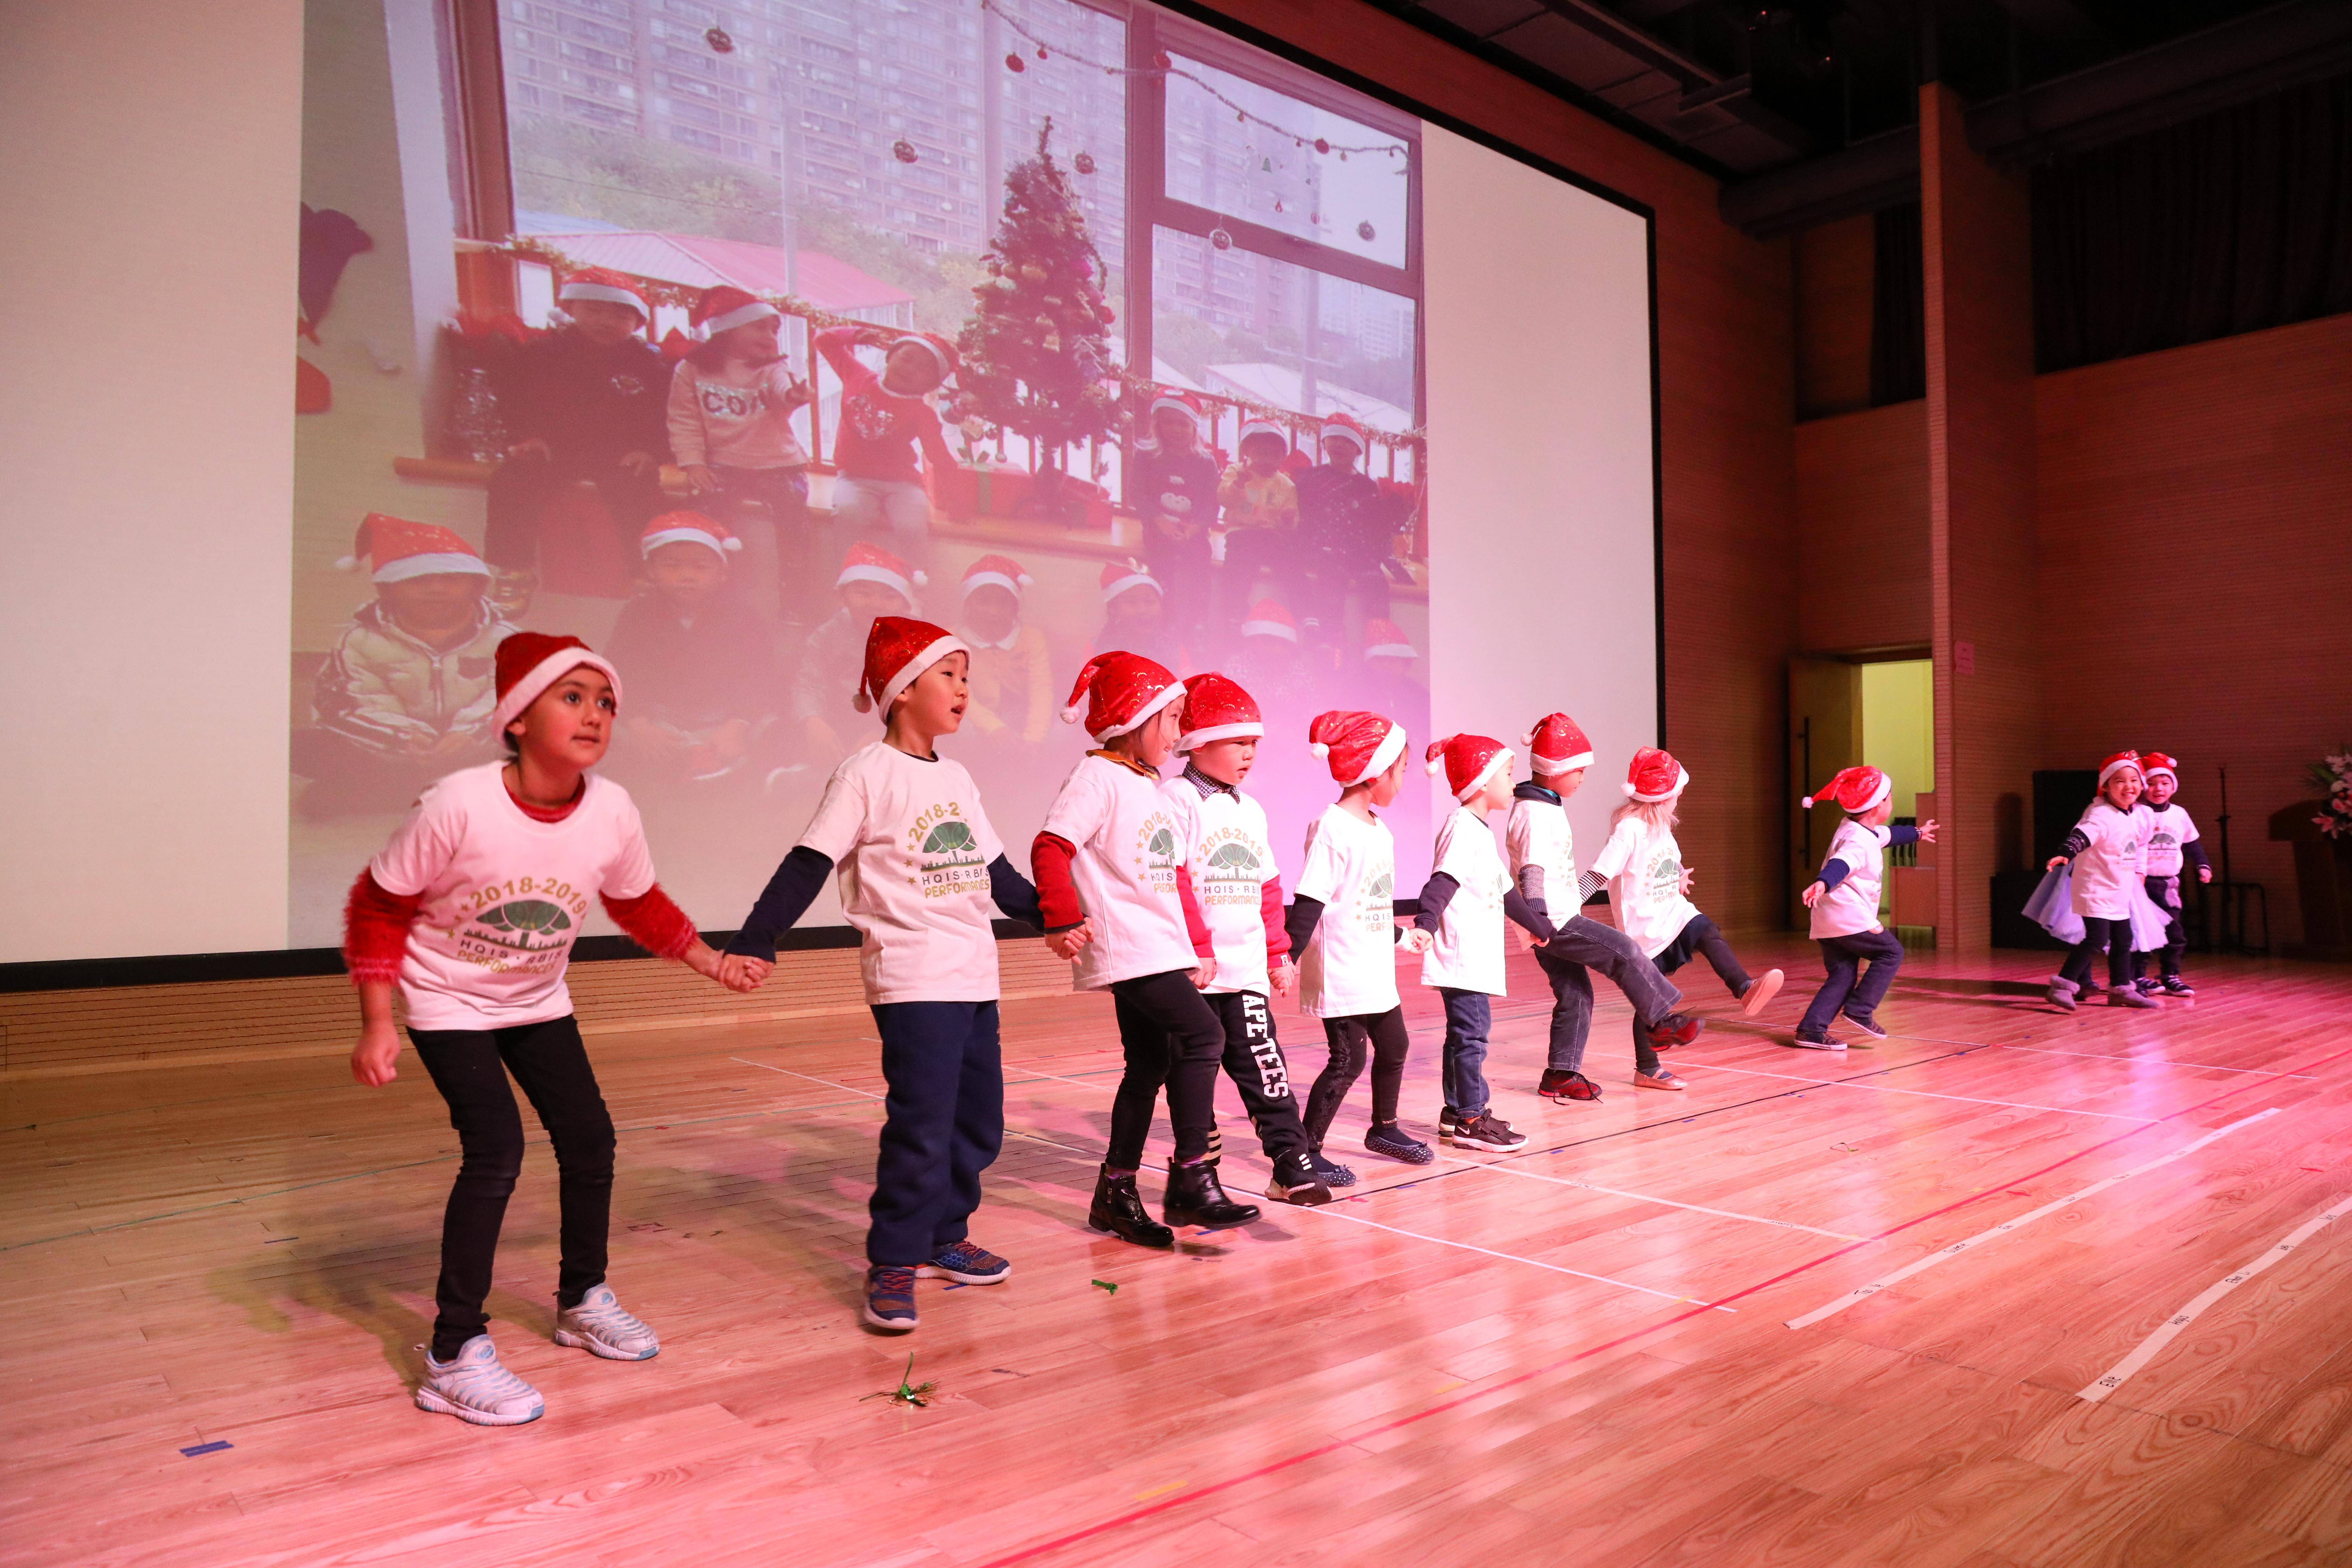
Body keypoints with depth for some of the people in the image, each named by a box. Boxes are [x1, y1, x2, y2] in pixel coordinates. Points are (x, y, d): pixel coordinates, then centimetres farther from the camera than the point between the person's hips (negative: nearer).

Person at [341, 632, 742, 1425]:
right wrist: (377, 1026, -17)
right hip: (448, 1001, -5)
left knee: (590, 1140, 6)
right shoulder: (458, 806, -30)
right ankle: (455, 1355, -3)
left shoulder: (612, 813, -18)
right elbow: (378, 907, -16)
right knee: (496, 1150, -18)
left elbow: (639, 905, 2)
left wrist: (710, 962, -5)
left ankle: (583, 1301, 30)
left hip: (538, 1002, 5)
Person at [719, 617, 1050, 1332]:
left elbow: (994, 869, 22)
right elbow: (808, 865, -12)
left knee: (979, 1123, 14)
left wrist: (1052, 918, 21)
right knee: (921, 1126, -8)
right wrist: (754, 944, -19)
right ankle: (892, 1265, 7)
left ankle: (941, 1237, 31)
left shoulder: (957, 778, 13)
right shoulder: (868, 774, -8)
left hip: (976, 976, 8)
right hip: (913, 979, -8)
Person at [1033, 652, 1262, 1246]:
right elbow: (1050, 849, -18)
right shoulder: (1097, 777, -8)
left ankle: (1115, 1193, 20)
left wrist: (1200, 948, 19)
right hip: (1126, 948, -9)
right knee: (1203, 1035, -17)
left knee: (1151, 1064, 10)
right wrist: (1064, 922, -21)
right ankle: (1191, 1180, -11)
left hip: (1166, 948, 9)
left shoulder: (1152, 788, 19)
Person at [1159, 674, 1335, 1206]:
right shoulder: (1178, 800, -7)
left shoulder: (1250, 810, 16)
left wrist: (1280, 953, 20)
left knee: (1265, 1067, 3)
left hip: (1247, 969, 6)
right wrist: (1199, 952, -17)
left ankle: (1291, 1166, 7)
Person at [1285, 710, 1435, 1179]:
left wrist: (1402, 936, 33)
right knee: (1348, 1060, -7)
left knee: (1393, 1047, 19)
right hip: (1340, 975, -9)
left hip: (1376, 973, 9)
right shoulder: (1331, 828, -17)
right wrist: (1289, 958, -25)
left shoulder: (1379, 831, 10)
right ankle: (1306, 1151, 5)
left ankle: (1384, 1129, 40)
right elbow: (1309, 902, -20)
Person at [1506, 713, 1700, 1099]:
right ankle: (1662, 1022, 2)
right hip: (1554, 922, -11)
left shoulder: (1549, 807, 18)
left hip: (1560, 918, 11)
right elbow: (1531, 868, -26)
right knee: (1623, 952, -11)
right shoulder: (1533, 813, -16)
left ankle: (1561, 1074, 16)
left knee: (1575, 994, 11)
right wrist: (1537, 916, -34)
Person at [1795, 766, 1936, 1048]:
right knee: (1891, 953, 2)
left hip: (1828, 922, 10)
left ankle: (1812, 1030, -2)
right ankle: (1860, 1011, -1)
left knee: (1842, 975, 6)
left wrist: (1917, 834, 61)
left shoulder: (1863, 831, 19)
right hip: (1849, 918, -10)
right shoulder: (1859, 841, -16)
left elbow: (1887, 835, 42)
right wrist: (1822, 884, -58)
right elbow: (1840, 864, -37)